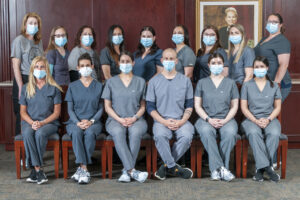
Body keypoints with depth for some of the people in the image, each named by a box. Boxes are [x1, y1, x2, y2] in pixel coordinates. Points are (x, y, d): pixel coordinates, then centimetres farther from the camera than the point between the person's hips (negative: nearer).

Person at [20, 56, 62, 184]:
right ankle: (38, 170, -32)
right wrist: (32, 122, -11)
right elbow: (23, 111, 9)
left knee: (40, 133, -35)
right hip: (29, 122, 2)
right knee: (27, 134, -33)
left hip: (49, 122, -2)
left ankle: (34, 169, -24)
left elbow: (56, 112, 1)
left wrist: (42, 123, -14)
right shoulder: (26, 88, 13)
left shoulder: (54, 88, 6)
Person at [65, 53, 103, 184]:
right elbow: (70, 109, 6)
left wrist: (91, 121, -12)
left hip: (93, 122, 0)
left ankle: (81, 169, -30)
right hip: (75, 122, 1)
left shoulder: (99, 86, 10)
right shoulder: (72, 86, 12)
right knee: (77, 133, -34)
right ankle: (85, 170, -36)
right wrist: (78, 122, -13)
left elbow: (101, 108, 6)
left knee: (90, 133, -35)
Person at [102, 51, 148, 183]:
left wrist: (134, 118, -8)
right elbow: (107, 107, 8)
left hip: (136, 119, 0)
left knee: (136, 132, -36)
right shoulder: (111, 82, 13)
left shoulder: (140, 82, 15)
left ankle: (127, 170, -32)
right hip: (115, 119, 0)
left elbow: (142, 106, 12)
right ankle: (132, 171, -42)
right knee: (118, 132, -36)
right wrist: (120, 119, -8)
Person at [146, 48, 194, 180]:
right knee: (160, 135, -34)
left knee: (187, 136, -31)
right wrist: (164, 121, -11)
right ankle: (174, 167, -20)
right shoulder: (154, 81, 8)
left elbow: (189, 105, 9)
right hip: (161, 121, -1)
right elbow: (150, 107, 4)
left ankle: (166, 166, -16)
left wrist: (182, 121, -9)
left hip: (181, 120, 1)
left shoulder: (185, 80, 10)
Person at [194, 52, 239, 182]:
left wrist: (225, 120, -7)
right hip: (206, 118, 0)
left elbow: (234, 106, 10)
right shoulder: (202, 83, 14)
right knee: (206, 131, -36)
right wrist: (209, 119, -9)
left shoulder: (230, 83, 15)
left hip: (226, 119, 1)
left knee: (230, 133, -34)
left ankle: (216, 169, -27)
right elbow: (197, 105, 8)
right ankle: (221, 168, -36)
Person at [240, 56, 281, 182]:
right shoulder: (247, 85, 11)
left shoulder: (274, 86, 15)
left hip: (270, 118, 1)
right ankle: (267, 167, -37)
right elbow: (244, 107, 5)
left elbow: (277, 107, 11)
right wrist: (256, 121, -11)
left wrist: (268, 120, -8)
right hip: (251, 119, -1)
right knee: (254, 133, -37)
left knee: (274, 134, -35)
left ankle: (260, 168, -30)